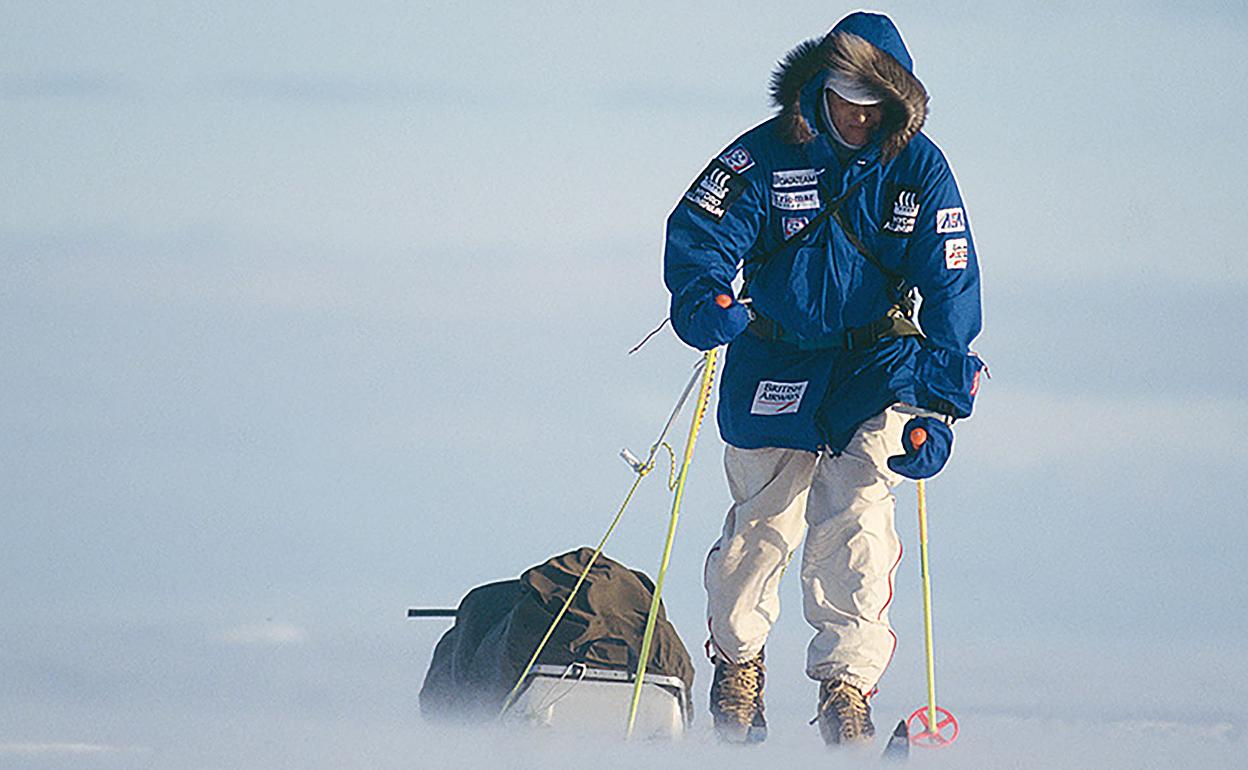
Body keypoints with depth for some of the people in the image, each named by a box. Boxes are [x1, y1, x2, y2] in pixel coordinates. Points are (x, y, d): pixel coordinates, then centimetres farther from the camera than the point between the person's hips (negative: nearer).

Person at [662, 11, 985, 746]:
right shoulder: (767, 155, -8)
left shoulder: (918, 168, -6)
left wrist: (939, 407, -15)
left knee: (855, 521, -17)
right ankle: (737, 657, 30)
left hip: (878, 366, 0)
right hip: (776, 366, 1)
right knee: (762, 523, 5)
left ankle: (848, 684, -12)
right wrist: (706, 297, -35)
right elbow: (697, 233, -11)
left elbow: (950, 287, -7)